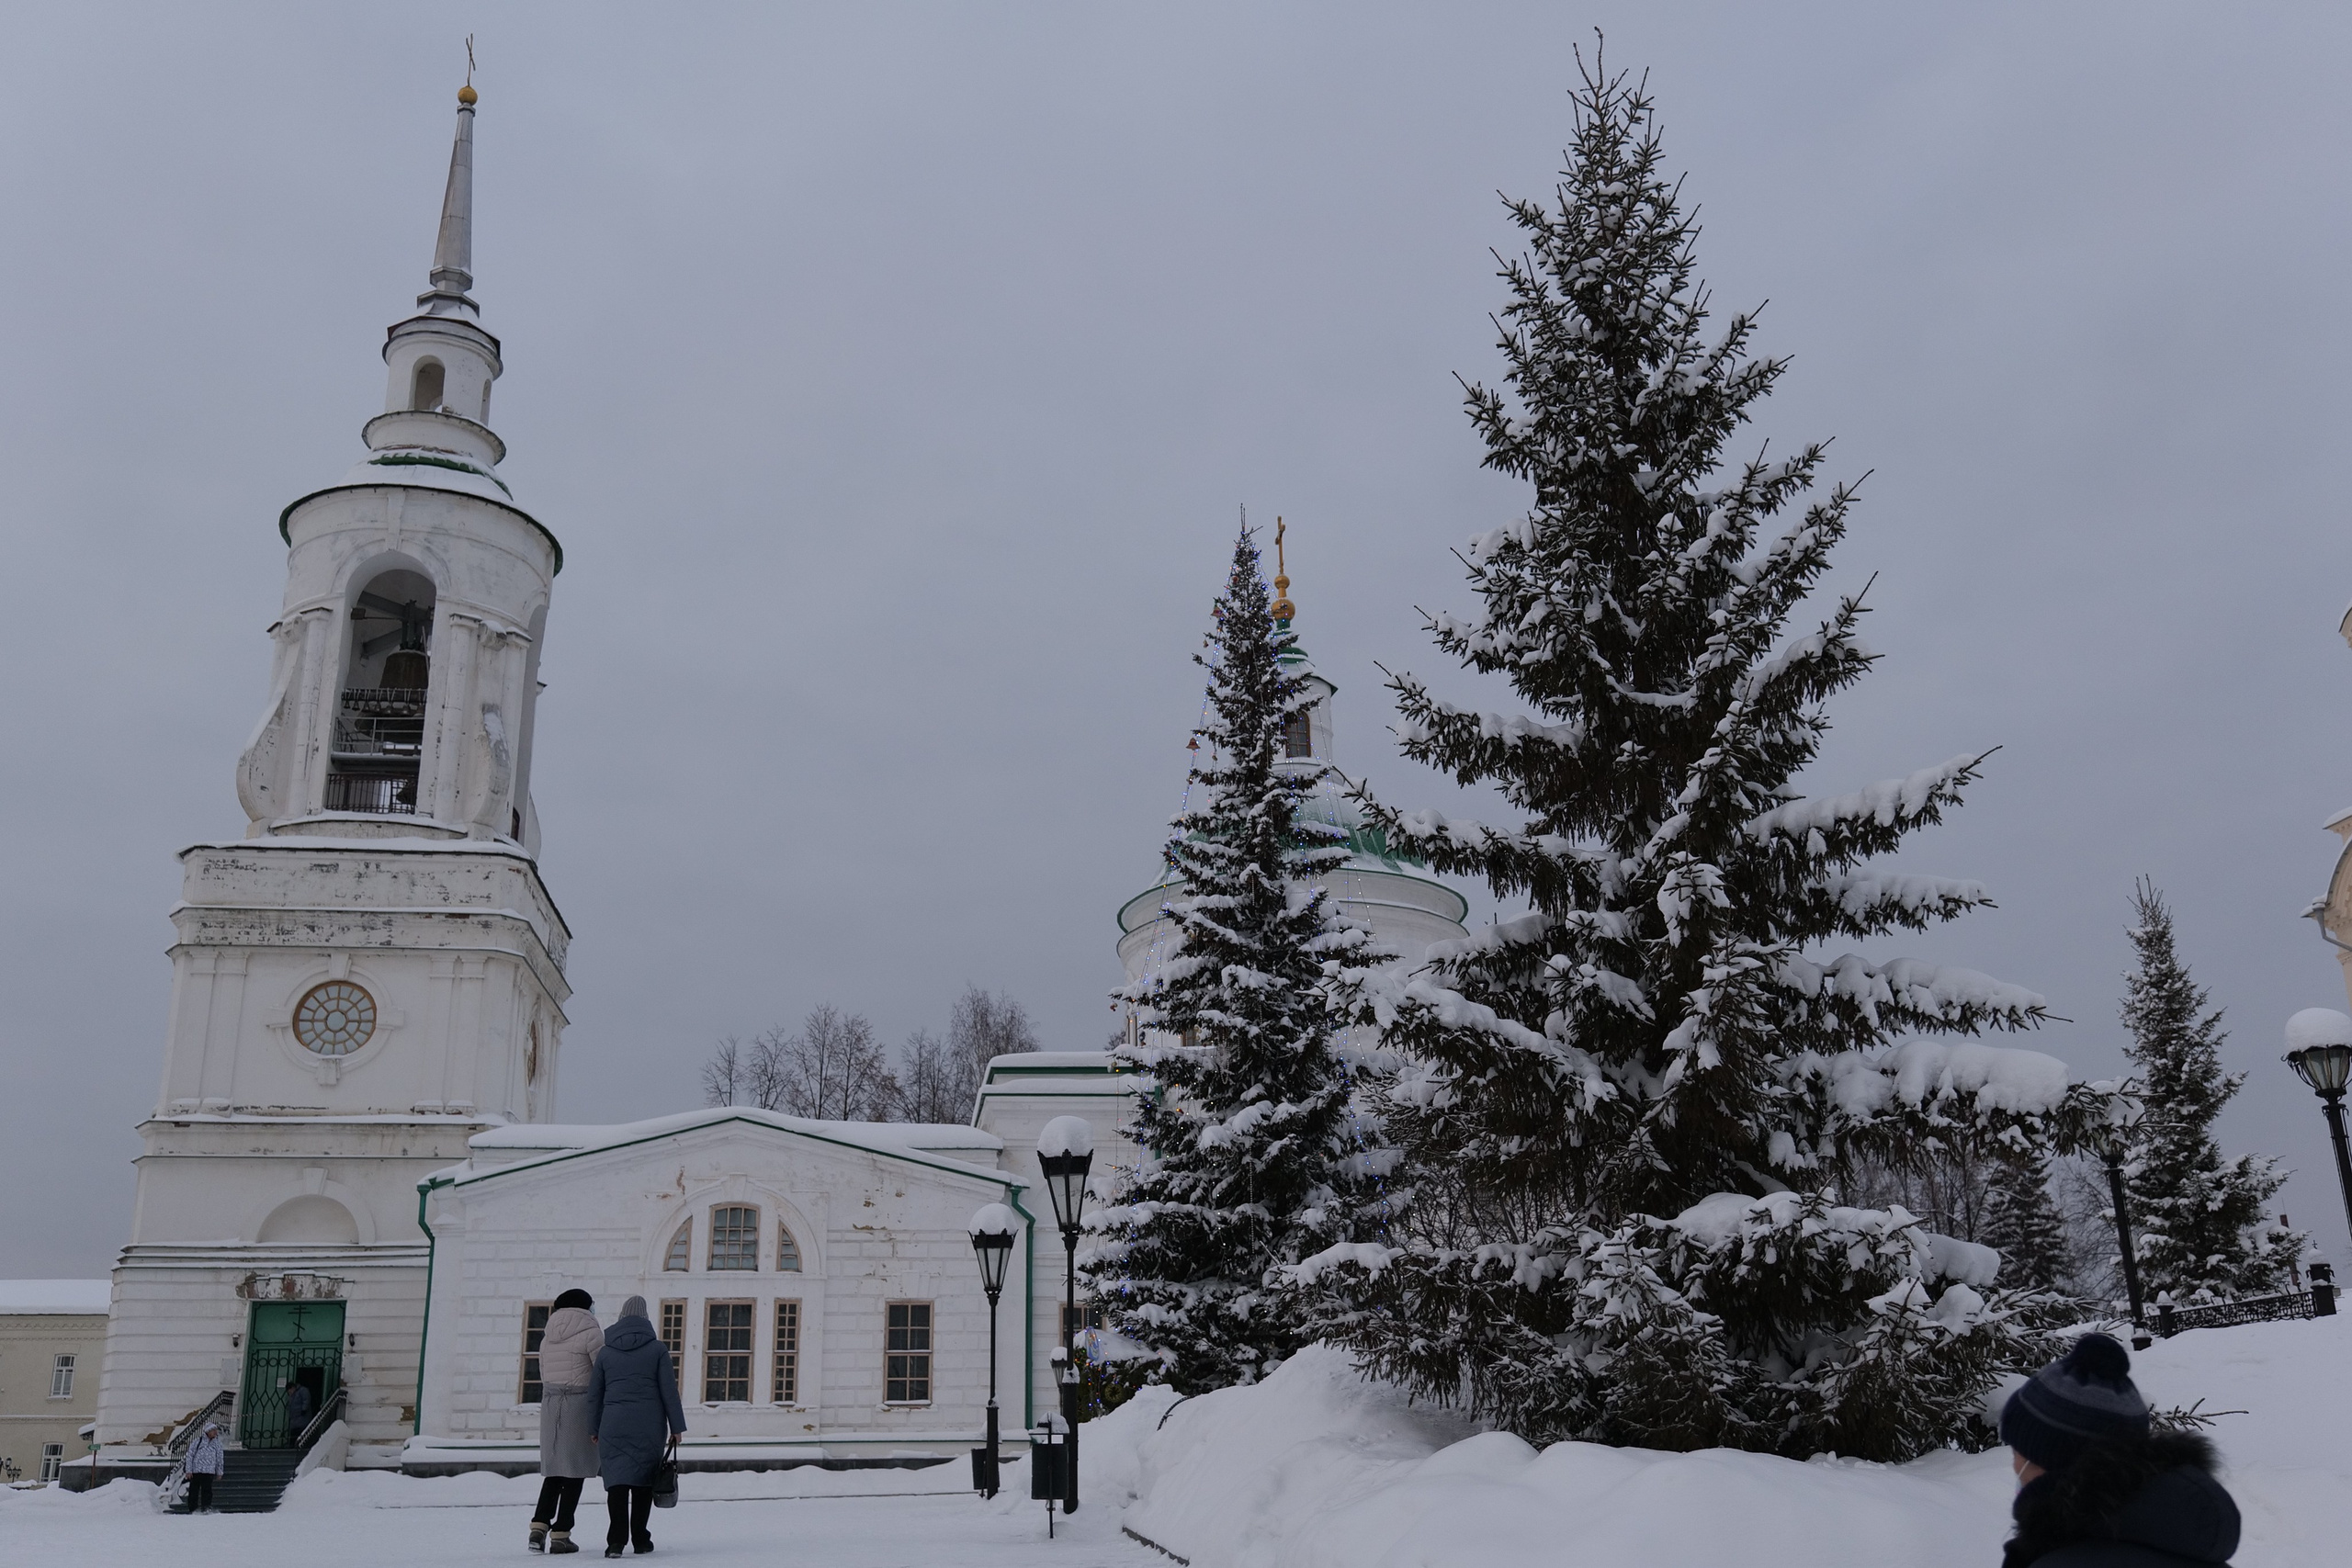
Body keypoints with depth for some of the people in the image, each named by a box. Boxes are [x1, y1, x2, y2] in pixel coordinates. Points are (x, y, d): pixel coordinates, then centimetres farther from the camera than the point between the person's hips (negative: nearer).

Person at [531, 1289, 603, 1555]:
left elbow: (544, 1375, 12)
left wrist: (552, 1402, 14)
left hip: (550, 1404, 6)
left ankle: (539, 1526, 1)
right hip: (581, 1403, -6)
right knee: (574, 1472, 0)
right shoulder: (590, 1333, -5)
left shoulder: (548, 1337, 14)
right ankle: (560, 1535, -1)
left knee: (554, 1470, 13)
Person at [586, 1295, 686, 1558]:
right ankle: (640, 1539, 14)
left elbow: (594, 1393, 10)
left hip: (613, 1425, 1)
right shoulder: (657, 1348, 1)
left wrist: (595, 1428, 16)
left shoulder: (605, 1351, 8)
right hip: (649, 1426, -1)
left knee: (617, 1479, -2)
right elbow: (669, 1390, -2)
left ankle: (617, 1538, -15)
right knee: (643, 1480, 9)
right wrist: (676, 1426, 2)